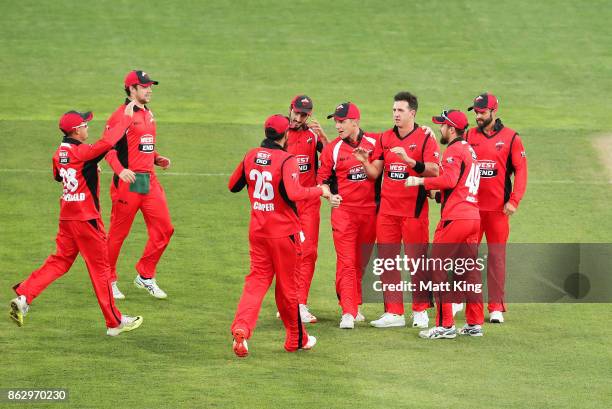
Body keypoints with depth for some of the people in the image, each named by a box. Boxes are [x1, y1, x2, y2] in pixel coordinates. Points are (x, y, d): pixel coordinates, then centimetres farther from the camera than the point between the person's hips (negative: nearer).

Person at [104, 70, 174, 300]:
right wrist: (120, 169, -29)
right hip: (128, 182, -8)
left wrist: (157, 159, 11)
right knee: (118, 233, 1)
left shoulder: (148, 115, 17)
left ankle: (145, 276, 17)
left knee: (164, 229, 4)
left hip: (149, 181, 8)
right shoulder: (121, 115, -9)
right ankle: (108, 281, 14)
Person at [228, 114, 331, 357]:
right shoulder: (287, 160, -17)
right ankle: (296, 339, 22)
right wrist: (320, 191, -16)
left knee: (257, 280, 5)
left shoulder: (251, 156, 3)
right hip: (283, 232, -5)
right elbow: (293, 193, -30)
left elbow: (233, 186, 13)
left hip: (257, 231, 5)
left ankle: (241, 328, -19)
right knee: (287, 285, 8)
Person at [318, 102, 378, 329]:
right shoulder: (332, 149, 0)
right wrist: (329, 195, -12)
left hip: (370, 211, 2)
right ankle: (348, 313, -13)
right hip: (343, 210, -2)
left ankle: (354, 306, 23)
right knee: (346, 262, -10)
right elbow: (322, 179, 4)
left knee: (361, 262, 11)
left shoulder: (374, 143, 3)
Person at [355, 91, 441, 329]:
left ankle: (420, 311, 9)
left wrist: (409, 160, -24)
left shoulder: (425, 138, -3)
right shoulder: (385, 138, 12)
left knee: (416, 260, -2)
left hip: (414, 209, -5)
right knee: (387, 261, 3)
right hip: (387, 209, 5)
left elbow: (434, 171, -14)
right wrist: (364, 161, -9)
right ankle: (393, 313, 8)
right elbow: (374, 173, 11)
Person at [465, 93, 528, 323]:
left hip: (498, 208, -2)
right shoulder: (468, 136, 8)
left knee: (497, 256, 0)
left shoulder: (510, 138, 1)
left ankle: (496, 306, 4)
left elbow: (521, 170, -1)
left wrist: (513, 201, -10)